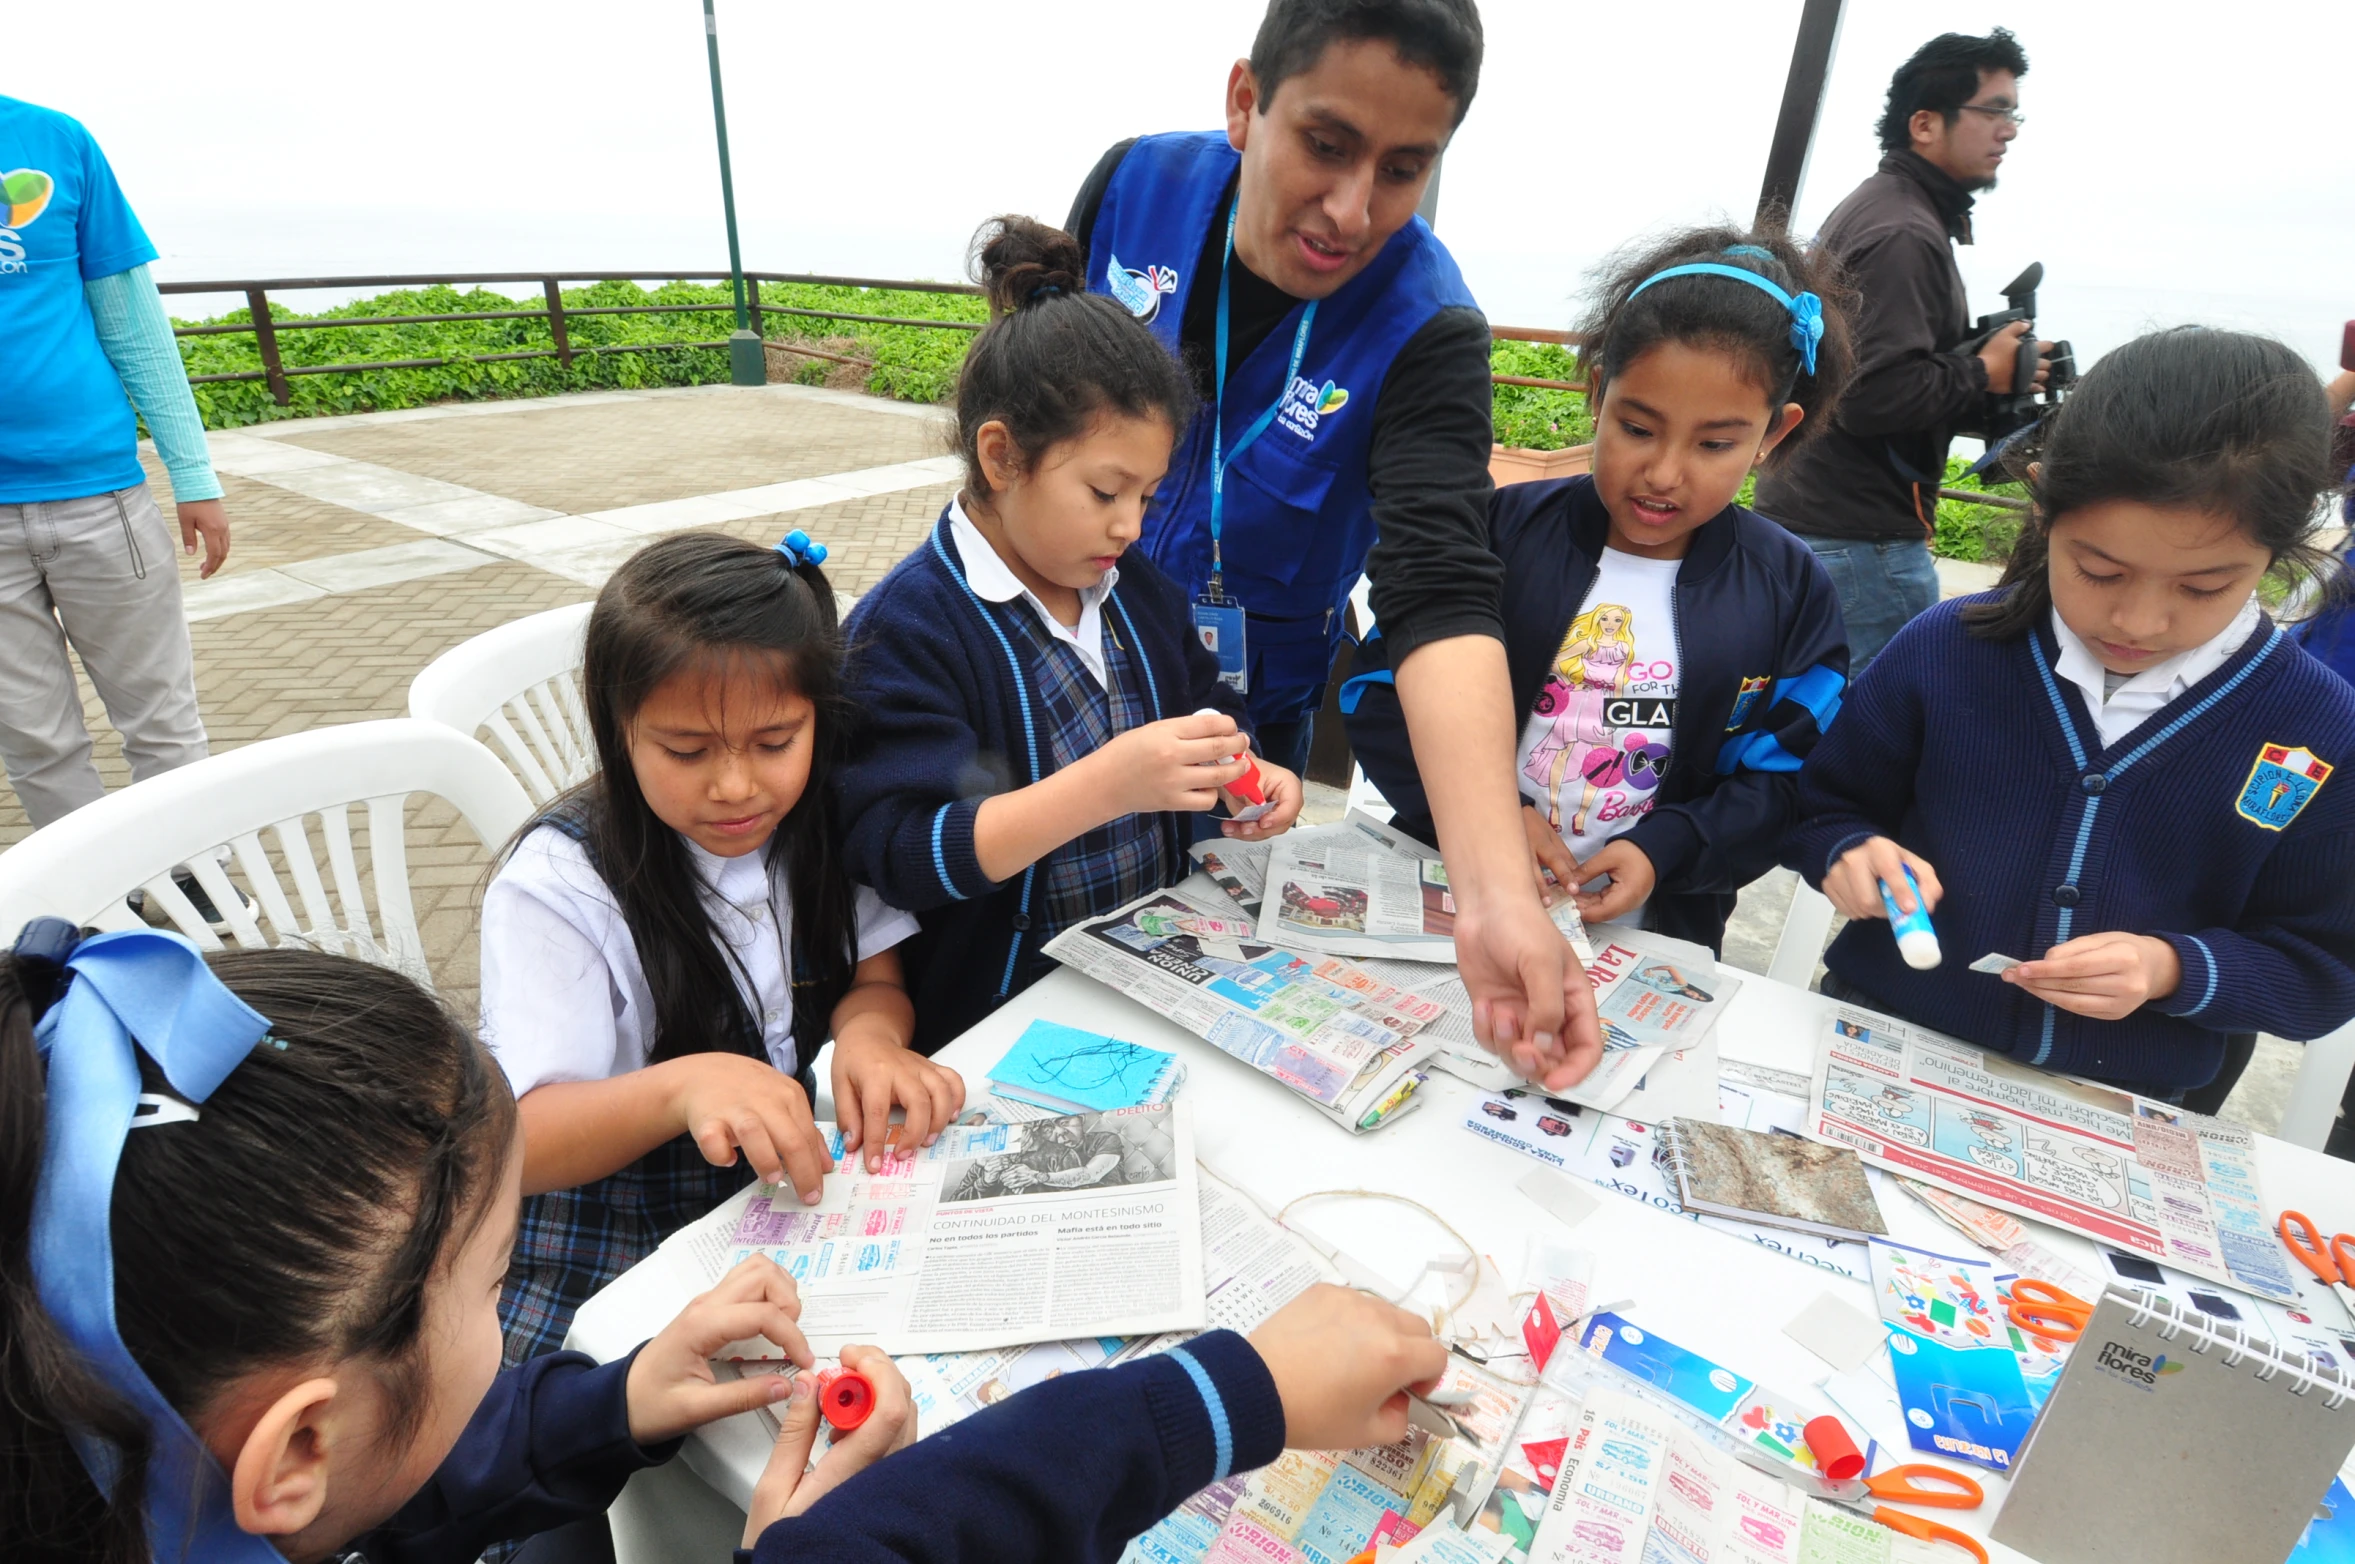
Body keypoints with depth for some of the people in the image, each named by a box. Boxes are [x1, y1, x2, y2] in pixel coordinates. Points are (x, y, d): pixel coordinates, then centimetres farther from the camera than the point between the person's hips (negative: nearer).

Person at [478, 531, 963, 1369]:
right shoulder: (559, 887, -16)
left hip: (808, 1197, 3)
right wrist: (685, 1086, -37)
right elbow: (519, 1142, -18)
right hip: (613, 1264, -3)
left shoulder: (821, 824, -4)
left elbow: (875, 979, 2)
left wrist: (868, 1032, -21)